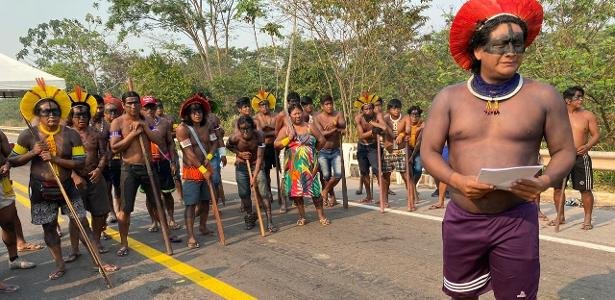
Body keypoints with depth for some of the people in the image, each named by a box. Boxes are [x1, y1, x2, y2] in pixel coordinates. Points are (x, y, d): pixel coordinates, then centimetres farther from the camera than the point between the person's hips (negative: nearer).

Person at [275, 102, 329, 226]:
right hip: (293, 166, 1)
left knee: (314, 189, -4)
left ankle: (321, 216, 7)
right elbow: (276, 145, -1)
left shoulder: (310, 127, 5)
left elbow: (322, 140, 13)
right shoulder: (286, 129, 5)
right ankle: (302, 216, 18)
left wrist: (312, 151, 12)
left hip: (310, 165, -1)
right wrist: (289, 138, -12)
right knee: (296, 190, 4)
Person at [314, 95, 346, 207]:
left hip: (336, 151, 2)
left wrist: (335, 123, -41)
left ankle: (325, 191, 15)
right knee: (326, 175, -2)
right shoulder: (317, 118, -6)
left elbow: (343, 125, -21)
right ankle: (332, 196, 22)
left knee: (338, 174, -10)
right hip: (323, 151, -2)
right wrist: (336, 129, -20)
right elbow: (322, 133, -18)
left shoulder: (338, 114, 0)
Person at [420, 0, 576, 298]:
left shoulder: (544, 96, -2)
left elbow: (564, 151, 4)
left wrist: (544, 181, -17)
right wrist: (457, 180, -18)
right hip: (461, 219, 2)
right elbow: (428, 152, 0)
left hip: (517, 220, -1)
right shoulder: (448, 98, -1)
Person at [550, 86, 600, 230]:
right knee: (558, 188, 5)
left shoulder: (588, 115, 1)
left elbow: (596, 135, 0)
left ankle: (587, 219, 15)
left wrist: (588, 146, -18)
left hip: (580, 158, -2)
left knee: (585, 190, 1)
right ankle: (561, 217, 20)